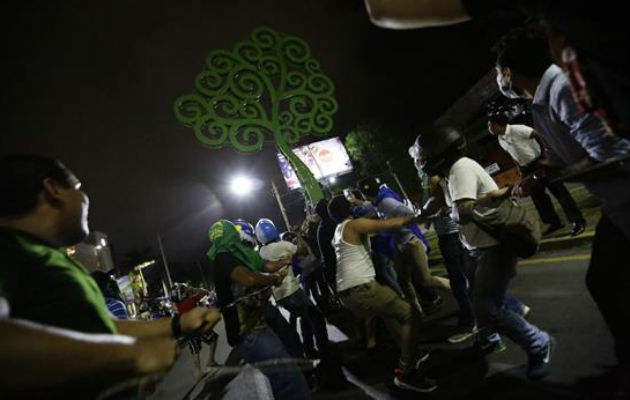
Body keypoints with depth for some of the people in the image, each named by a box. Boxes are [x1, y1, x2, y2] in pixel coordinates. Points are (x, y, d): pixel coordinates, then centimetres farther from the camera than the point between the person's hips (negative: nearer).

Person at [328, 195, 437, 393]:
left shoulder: (338, 231, 20)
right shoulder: (354, 225, -7)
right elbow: (390, 224, -9)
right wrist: (412, 217, 7)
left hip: (347, 293, 10)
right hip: (361, 289, -10)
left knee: (390, 310, 29)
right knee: (410, 315, -3)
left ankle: (411, 355, 34)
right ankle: (407, 373, -1)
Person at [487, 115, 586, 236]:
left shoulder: (517, 130, -19)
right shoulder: (500, 139, 6)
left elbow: (539, 135, -21)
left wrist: (543, 154, -18)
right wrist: (520, 169, 13)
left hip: (539, 162, -8)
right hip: (527, 169, 8)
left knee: (558, 190, -5)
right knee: (537, 196, 11)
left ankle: (578, 221, 1)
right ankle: (554, 222, 23)